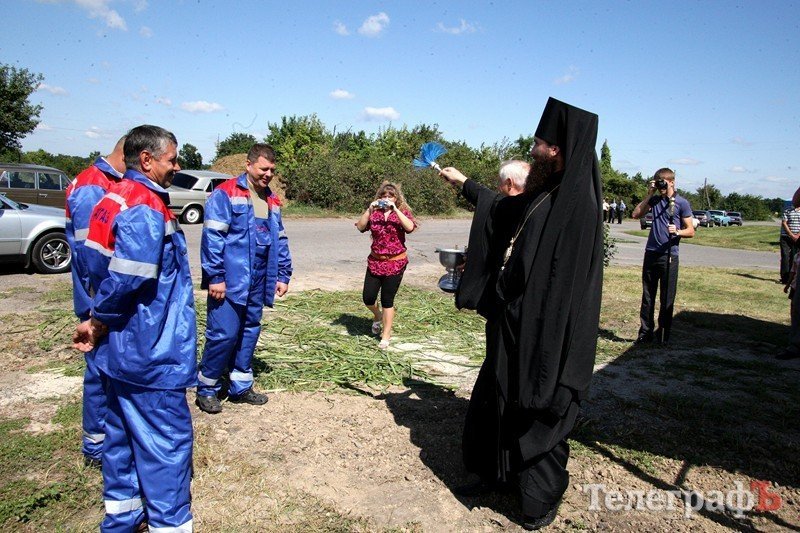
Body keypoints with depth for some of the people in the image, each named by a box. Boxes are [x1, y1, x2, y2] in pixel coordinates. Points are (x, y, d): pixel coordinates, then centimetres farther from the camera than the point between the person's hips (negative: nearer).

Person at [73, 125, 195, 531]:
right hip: (152, 354, -10)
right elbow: (128, 279, -26)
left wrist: (98, 321, 8)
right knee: (166, 444, 1)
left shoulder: (113, 199, 11)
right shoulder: (146, 208, -20)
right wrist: (99, 323, -9)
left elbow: (96, 265, 13)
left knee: (123, 435, 20)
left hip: (122, 350, 10)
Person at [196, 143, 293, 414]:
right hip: (229, 282, -7)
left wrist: (283, 275, 14)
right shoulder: (225, 194, -8)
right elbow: (212, 237, -13)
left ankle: (240, 387, 27)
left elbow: (280, 241, 18)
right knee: (223, 334, -4)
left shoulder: (272, 201, 14)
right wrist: (215, 277, -16)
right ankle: (206, 389, 15)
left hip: (258, 284, 7)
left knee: (249, 333, 13)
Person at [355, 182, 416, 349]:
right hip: (375, 261, 3)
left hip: (395, 262, -3)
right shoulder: (374, 213, 4)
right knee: (368, 297, 1)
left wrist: (395, 209, -23)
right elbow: (360, 227, -9)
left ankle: (386, 336, 15)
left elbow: (410, 227, -22)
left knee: (387, 300, 2)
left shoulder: (403, 212, -2)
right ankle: (378, 316, 36)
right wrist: (369, 209, -17)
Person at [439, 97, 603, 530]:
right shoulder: (543, 195, 6)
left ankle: (543, 496, 30)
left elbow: (565, 282, -25)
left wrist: (537, 340, -23)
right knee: (496, 398, 21)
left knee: (539, 406, 8)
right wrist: (464, 183, 33)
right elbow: (503, 211, 26)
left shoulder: (576, 202, -22)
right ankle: (498, 473, 42)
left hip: (545, 330, -9)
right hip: (514, 321, 9)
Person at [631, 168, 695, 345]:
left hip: (669, 255, -4)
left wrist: (677, 232, -23)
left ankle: (663, 335, 10)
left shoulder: (682, 202, -2)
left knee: (667, 298, 2)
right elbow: (636, 214, 4)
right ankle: (645, 332, 13)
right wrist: (649, 195, 0)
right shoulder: (655, 199, 11)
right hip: (651, 253, 4)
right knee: (647, 296, 7)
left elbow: (691, 231, -2)